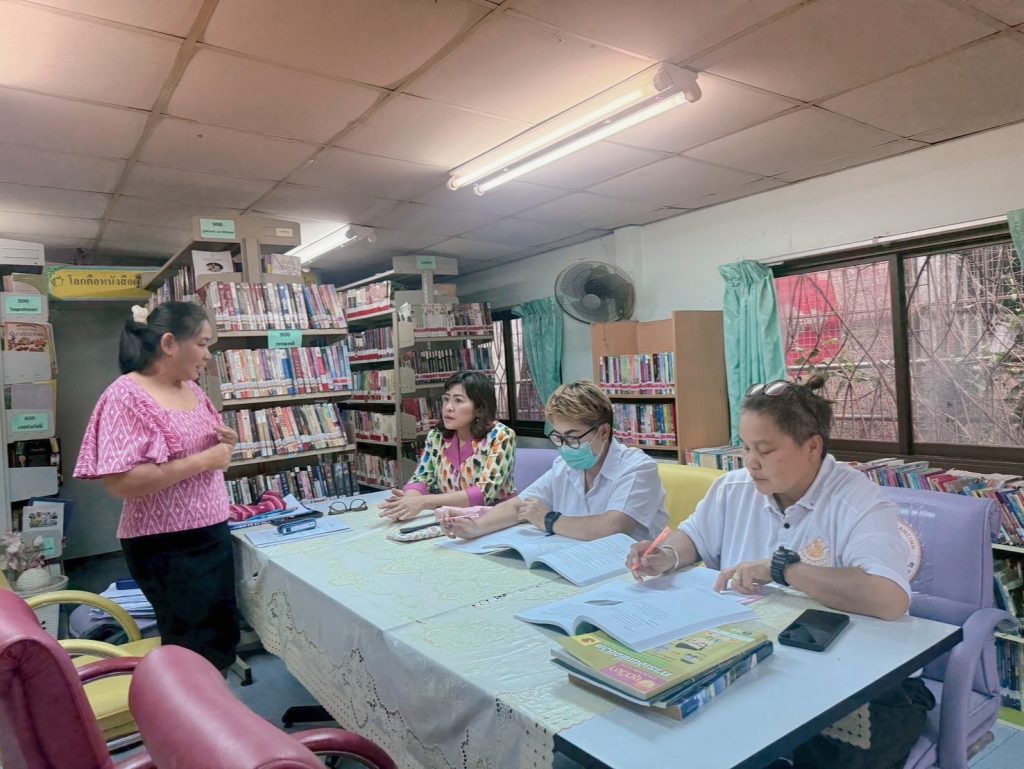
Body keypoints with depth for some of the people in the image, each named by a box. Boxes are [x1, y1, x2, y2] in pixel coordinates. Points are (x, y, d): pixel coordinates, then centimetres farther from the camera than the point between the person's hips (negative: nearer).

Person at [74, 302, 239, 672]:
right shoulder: (126, 396, -17)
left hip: (212, 533, 8)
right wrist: (203, 461, -22)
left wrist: (224, 444, -1)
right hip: (167, 547, -8)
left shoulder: (192, 389, 6)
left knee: (224, 636, 18)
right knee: (197, 652, 7)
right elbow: (121, 481, -25)